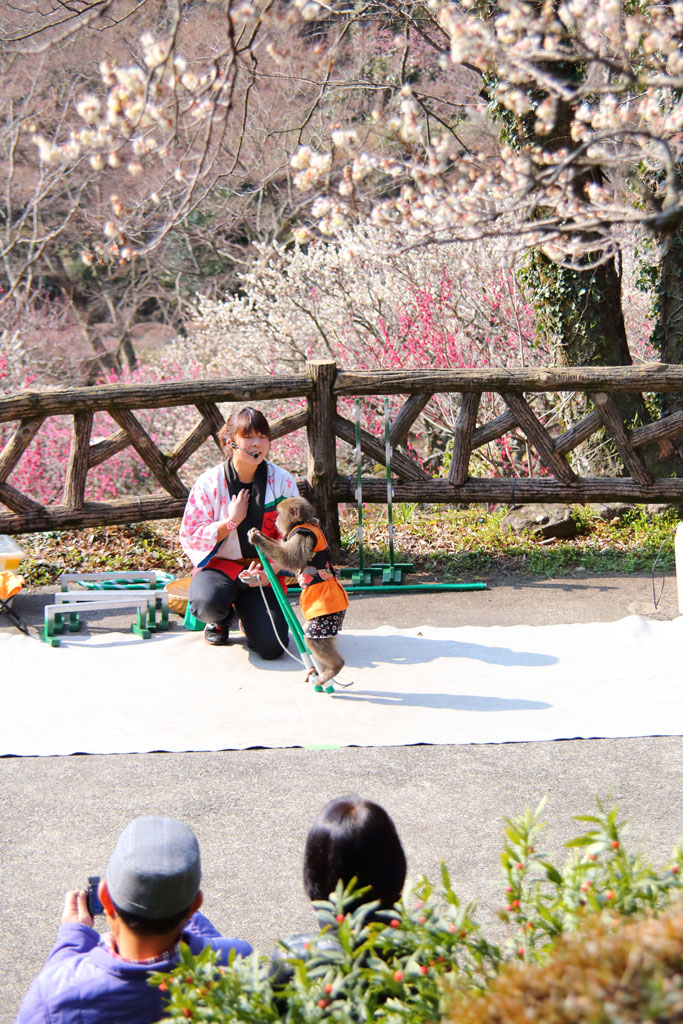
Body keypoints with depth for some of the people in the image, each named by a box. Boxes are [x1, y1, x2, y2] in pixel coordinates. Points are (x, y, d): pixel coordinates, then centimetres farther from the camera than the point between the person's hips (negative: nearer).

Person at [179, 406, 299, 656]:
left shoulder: (283, 482, -4)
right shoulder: (210, 482, -9)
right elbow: (190, 538, -7)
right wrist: (232, 521, -19)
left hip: (266, 570, 1)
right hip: (220, 564, -1)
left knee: (271, 647, -17)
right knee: (208, 602, -37)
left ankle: (248, 612, 22)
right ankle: (221, 620, 5)